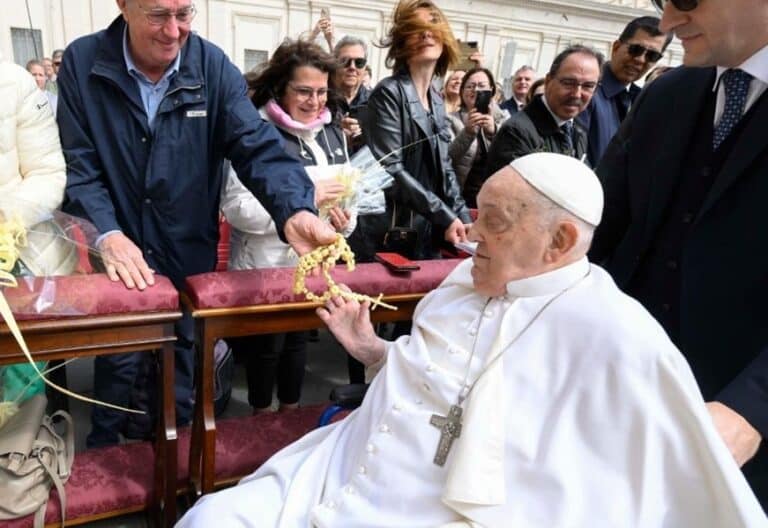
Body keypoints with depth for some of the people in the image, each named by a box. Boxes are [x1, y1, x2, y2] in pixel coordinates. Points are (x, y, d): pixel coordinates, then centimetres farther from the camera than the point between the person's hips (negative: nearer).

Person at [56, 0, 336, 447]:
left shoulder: (214, 66, -8)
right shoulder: (82, 63, -8)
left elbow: (257, 146, -19)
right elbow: (77, 165, -10)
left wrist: (295, 211, -37)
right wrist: (108, 235, -26)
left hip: (191, 254, 1)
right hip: (118, 255, -1)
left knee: (184, 357, 19)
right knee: (116, 361, 14)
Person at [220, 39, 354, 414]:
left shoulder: (332, 132, 8)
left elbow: (343, 192, 19)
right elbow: (237, 208, -23)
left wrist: (345, 219, -4)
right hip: (267, 265, -6)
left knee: (299, 337, 21)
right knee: (267, 344, 10)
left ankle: (291, 411, 41)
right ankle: (262, 417, 34)